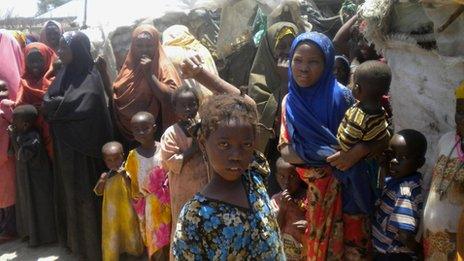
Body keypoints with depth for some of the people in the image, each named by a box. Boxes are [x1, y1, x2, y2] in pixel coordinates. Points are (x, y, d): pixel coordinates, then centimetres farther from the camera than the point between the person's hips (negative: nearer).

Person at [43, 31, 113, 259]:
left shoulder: (89, 79, -14)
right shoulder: (65, 73, 10)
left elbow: (82, 107, -27)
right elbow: (48, 101, 6)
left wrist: (55, 106, -12)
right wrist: (60, 105, -14)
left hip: (81, 148, -8)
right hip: (64, 145, 8)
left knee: (83, 191, 3)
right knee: (68, 190, 17)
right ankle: (73, 238, 33)